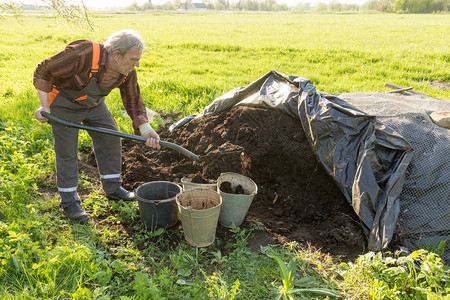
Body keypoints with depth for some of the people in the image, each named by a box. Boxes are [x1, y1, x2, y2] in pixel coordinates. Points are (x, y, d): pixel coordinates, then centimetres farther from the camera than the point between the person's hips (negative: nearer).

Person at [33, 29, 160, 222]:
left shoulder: (128, 72, -16)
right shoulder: (83, 55, -35)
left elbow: (133, 103, -7)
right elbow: (44, 71, -24)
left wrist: (146, 131, -20)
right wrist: (44, 106, -26)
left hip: (93, 103, 6)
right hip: (64, 103, -6)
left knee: (110, 139, 4)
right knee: (66, 151, -3)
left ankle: (113, 188, 20)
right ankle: (69, 201, 11)